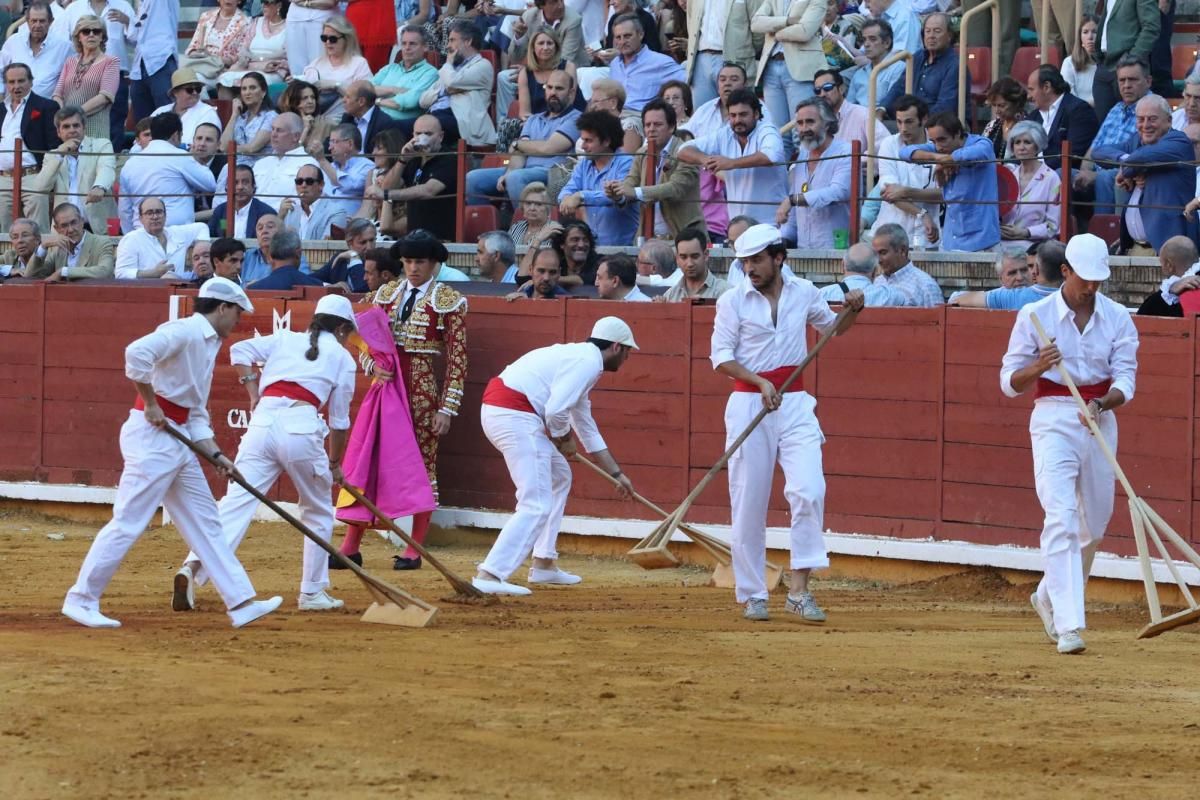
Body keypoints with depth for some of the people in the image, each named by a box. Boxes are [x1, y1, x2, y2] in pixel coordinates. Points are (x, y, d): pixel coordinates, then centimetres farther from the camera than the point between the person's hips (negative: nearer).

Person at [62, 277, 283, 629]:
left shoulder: (208, 345, 19)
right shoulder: (185, 332, -11)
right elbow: (137, 353, -29)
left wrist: (216, 455, 7)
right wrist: (150, 404, -21)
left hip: (179, 442, 10)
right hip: (152, 437, -10)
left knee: (204, 522, 9)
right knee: (128, 522, -8)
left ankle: (240, 603, 11)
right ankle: (81, 600, -1)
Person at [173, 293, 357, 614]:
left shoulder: (285, 339, 24)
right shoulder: (342, 358, 16)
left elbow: (240, 350, 10)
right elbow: (339, 419, 16)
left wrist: (253, 393, 12)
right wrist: (335, 463, 27)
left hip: (263, 420, 2)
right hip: (302, 427, -2)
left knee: (236, 503, -8)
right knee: (318, 512, 19)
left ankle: (193, 568, -28)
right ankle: (313, 592, 21)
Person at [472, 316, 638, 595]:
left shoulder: (578, 358, 24)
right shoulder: (588, 362, -9)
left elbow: (587, 428, 33)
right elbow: (556, 411, -20)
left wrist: (617, 474, 37)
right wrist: (565, 439, 2)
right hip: (514, 415, -11)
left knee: (558, 477, 28)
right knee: (537, 505, -12)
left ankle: (544, 563, 29)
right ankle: (489, 576, -22)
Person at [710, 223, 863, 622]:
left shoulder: (804, 293, 7)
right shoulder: (733, 301, -2)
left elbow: (831, 327, 23)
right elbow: (721, 356, -5)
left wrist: (853, 309, 2)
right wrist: (761, 382, -19)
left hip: (795, 404, 1)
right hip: (748, 405, -1)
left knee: (809, 491, -15)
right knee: (748, 504, 0)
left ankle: (799, 592, -12)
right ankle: (752, 595, 11)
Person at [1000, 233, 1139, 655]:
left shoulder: (1117, 318, 4)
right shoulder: (1035, 315, -2)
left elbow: (1125, 380, -2)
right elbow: (1010, 381, -1)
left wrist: (1100, 404, -23)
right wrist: (1039, 366, -22)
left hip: (1101, 422, 4)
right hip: (1053, 419, -4)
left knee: (1094, 524, 13)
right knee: (1062, 519, -16)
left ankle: (1049, 597, 38)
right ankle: (1068, 625, -22)